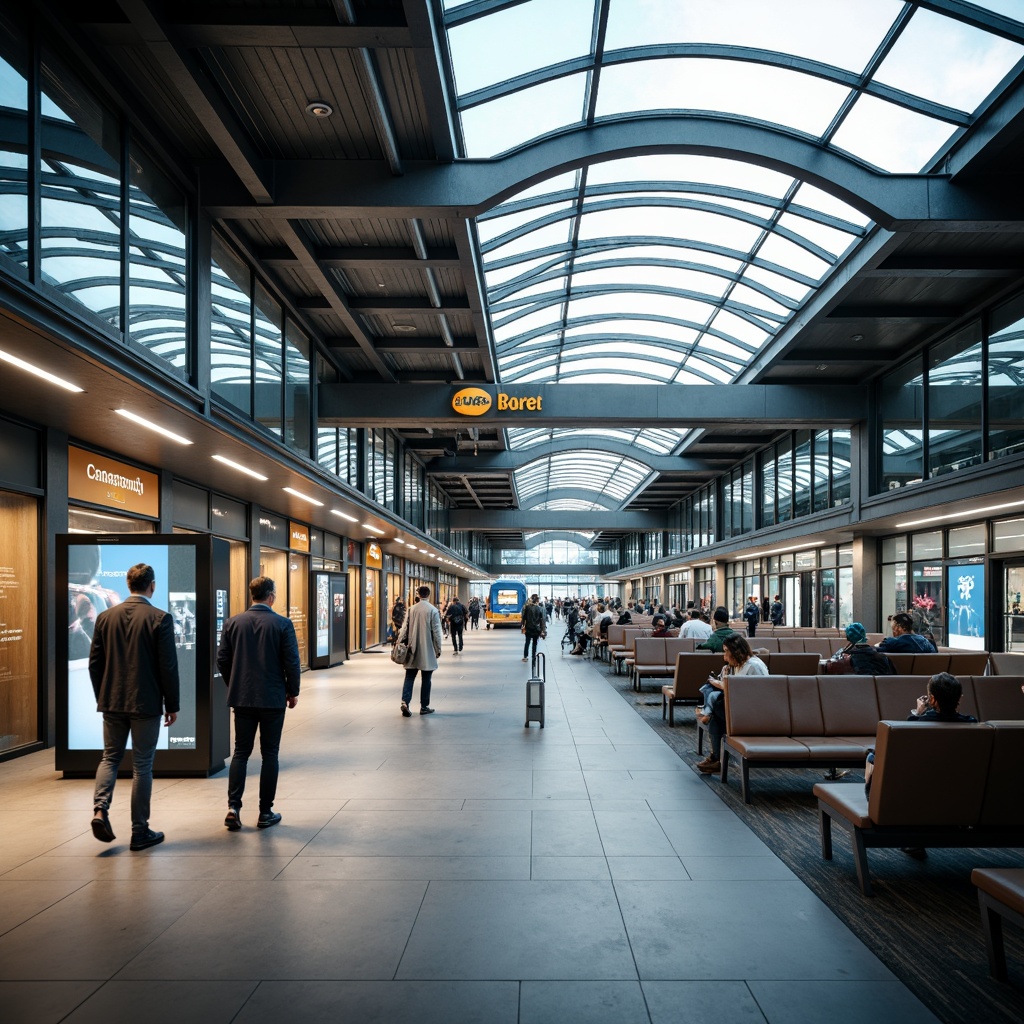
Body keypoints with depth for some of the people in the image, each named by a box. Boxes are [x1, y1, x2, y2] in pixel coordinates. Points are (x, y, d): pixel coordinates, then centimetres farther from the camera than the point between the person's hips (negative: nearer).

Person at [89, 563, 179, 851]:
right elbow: (168, 666, -11)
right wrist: (173, 705, -2)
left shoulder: (105, 617, 2)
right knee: (142, 766, 5)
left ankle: (100, 809, -2)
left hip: (112, 701, 4)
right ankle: (140, 832, 12)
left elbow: (95, 663, 6)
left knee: (110, 757, 19)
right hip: (146, 704, -3)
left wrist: (102, 697, 18)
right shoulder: (160, 619, -12)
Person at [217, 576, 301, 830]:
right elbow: (291, 662, -10)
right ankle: (265, 813, 12)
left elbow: (222, 659, 3)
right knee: (269, 754, 7)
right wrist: (293, 692, 4)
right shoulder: (282, 624, -10)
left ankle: (233, 807, 3)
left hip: (242, 698, 3)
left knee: (241, 752, 13)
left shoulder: (232, 623, -1)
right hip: (273, 698, -3)